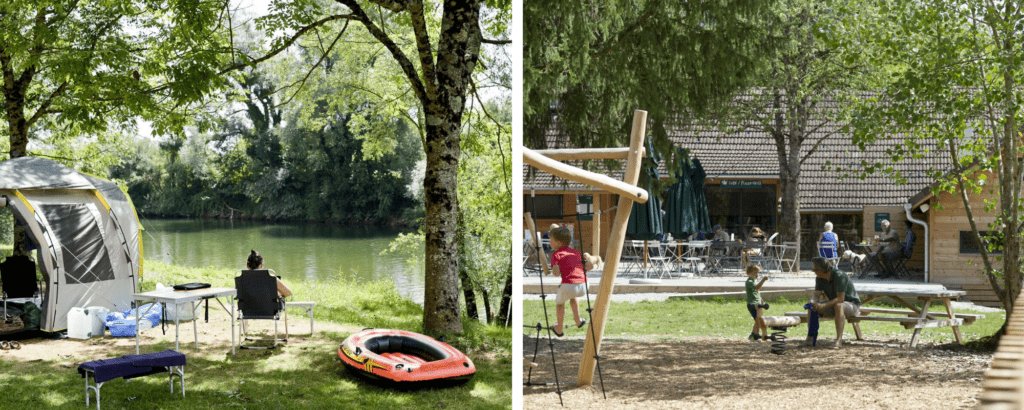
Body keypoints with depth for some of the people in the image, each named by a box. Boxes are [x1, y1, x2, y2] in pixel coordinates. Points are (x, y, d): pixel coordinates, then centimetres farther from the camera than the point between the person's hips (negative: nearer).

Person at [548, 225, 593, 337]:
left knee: (559, 302, 27)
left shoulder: (556, 254, 3)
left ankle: (559, 330, 40)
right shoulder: (575, 252, 20)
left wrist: (553, 271, 11)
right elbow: (591, 266, 19)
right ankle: (578, 321, 39)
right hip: (583, 287, 5)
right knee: (572, 296, 40)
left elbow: (556, 272, -12)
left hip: (569, 285, -5)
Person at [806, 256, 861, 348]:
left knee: (838, 306, -41)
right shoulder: (819, 278, -5)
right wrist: (813, 303, -32)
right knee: (811, 307, -13)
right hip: (833, 304, 7)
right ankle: (810, 338, -16)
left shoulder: (839, 276, -28)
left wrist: (823, 305, -41)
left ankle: (839, 340, -45)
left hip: (852, 306, -7)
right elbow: (816, 295, -8)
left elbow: (840, 299, -33)